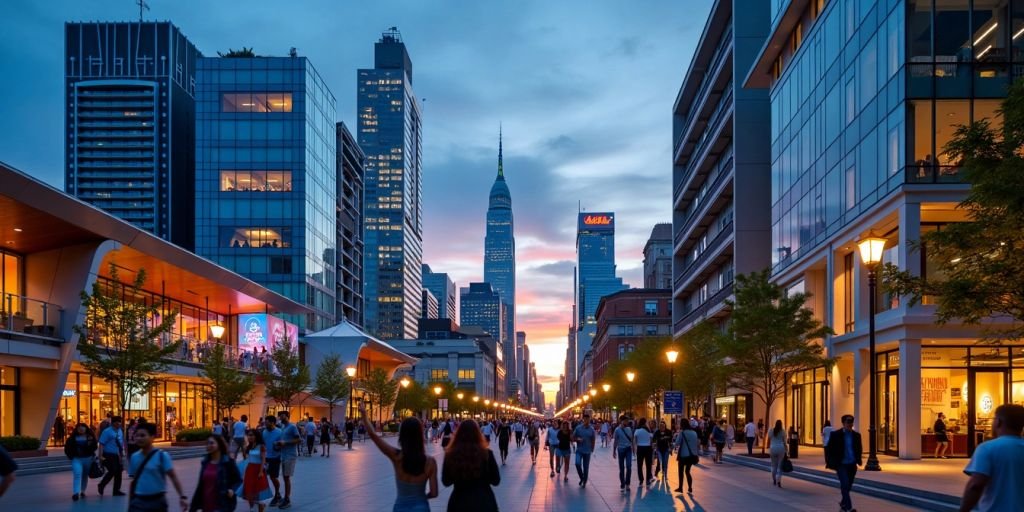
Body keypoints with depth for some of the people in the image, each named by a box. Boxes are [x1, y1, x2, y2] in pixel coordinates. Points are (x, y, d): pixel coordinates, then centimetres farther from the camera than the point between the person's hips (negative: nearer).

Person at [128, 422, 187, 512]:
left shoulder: (162, 456, -10)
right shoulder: (134, 457, 3)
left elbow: (173, 477, -14)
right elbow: (133, 482, 11)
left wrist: (182, 496, -23)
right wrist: (130, 504, 14)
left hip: (157, 501, -3)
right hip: (138, 502, 3)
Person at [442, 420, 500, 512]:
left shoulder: (450, 455, -10)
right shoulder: (486, 454, -12)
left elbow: (446, 482, 3)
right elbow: (496, 480, -1)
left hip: (459, 502, 0)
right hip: (484, 502, 0)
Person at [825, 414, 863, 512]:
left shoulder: (856, 435, 4)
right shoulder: (835, 434, -6)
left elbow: (859, 449, 17)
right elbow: (828, 449, -3)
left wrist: (858, 459, 4)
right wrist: (829, 463, -7)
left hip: (852, 465, 4)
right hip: (841, 464, -4)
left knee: (848, 486, 11)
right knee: (845, 485, -15)